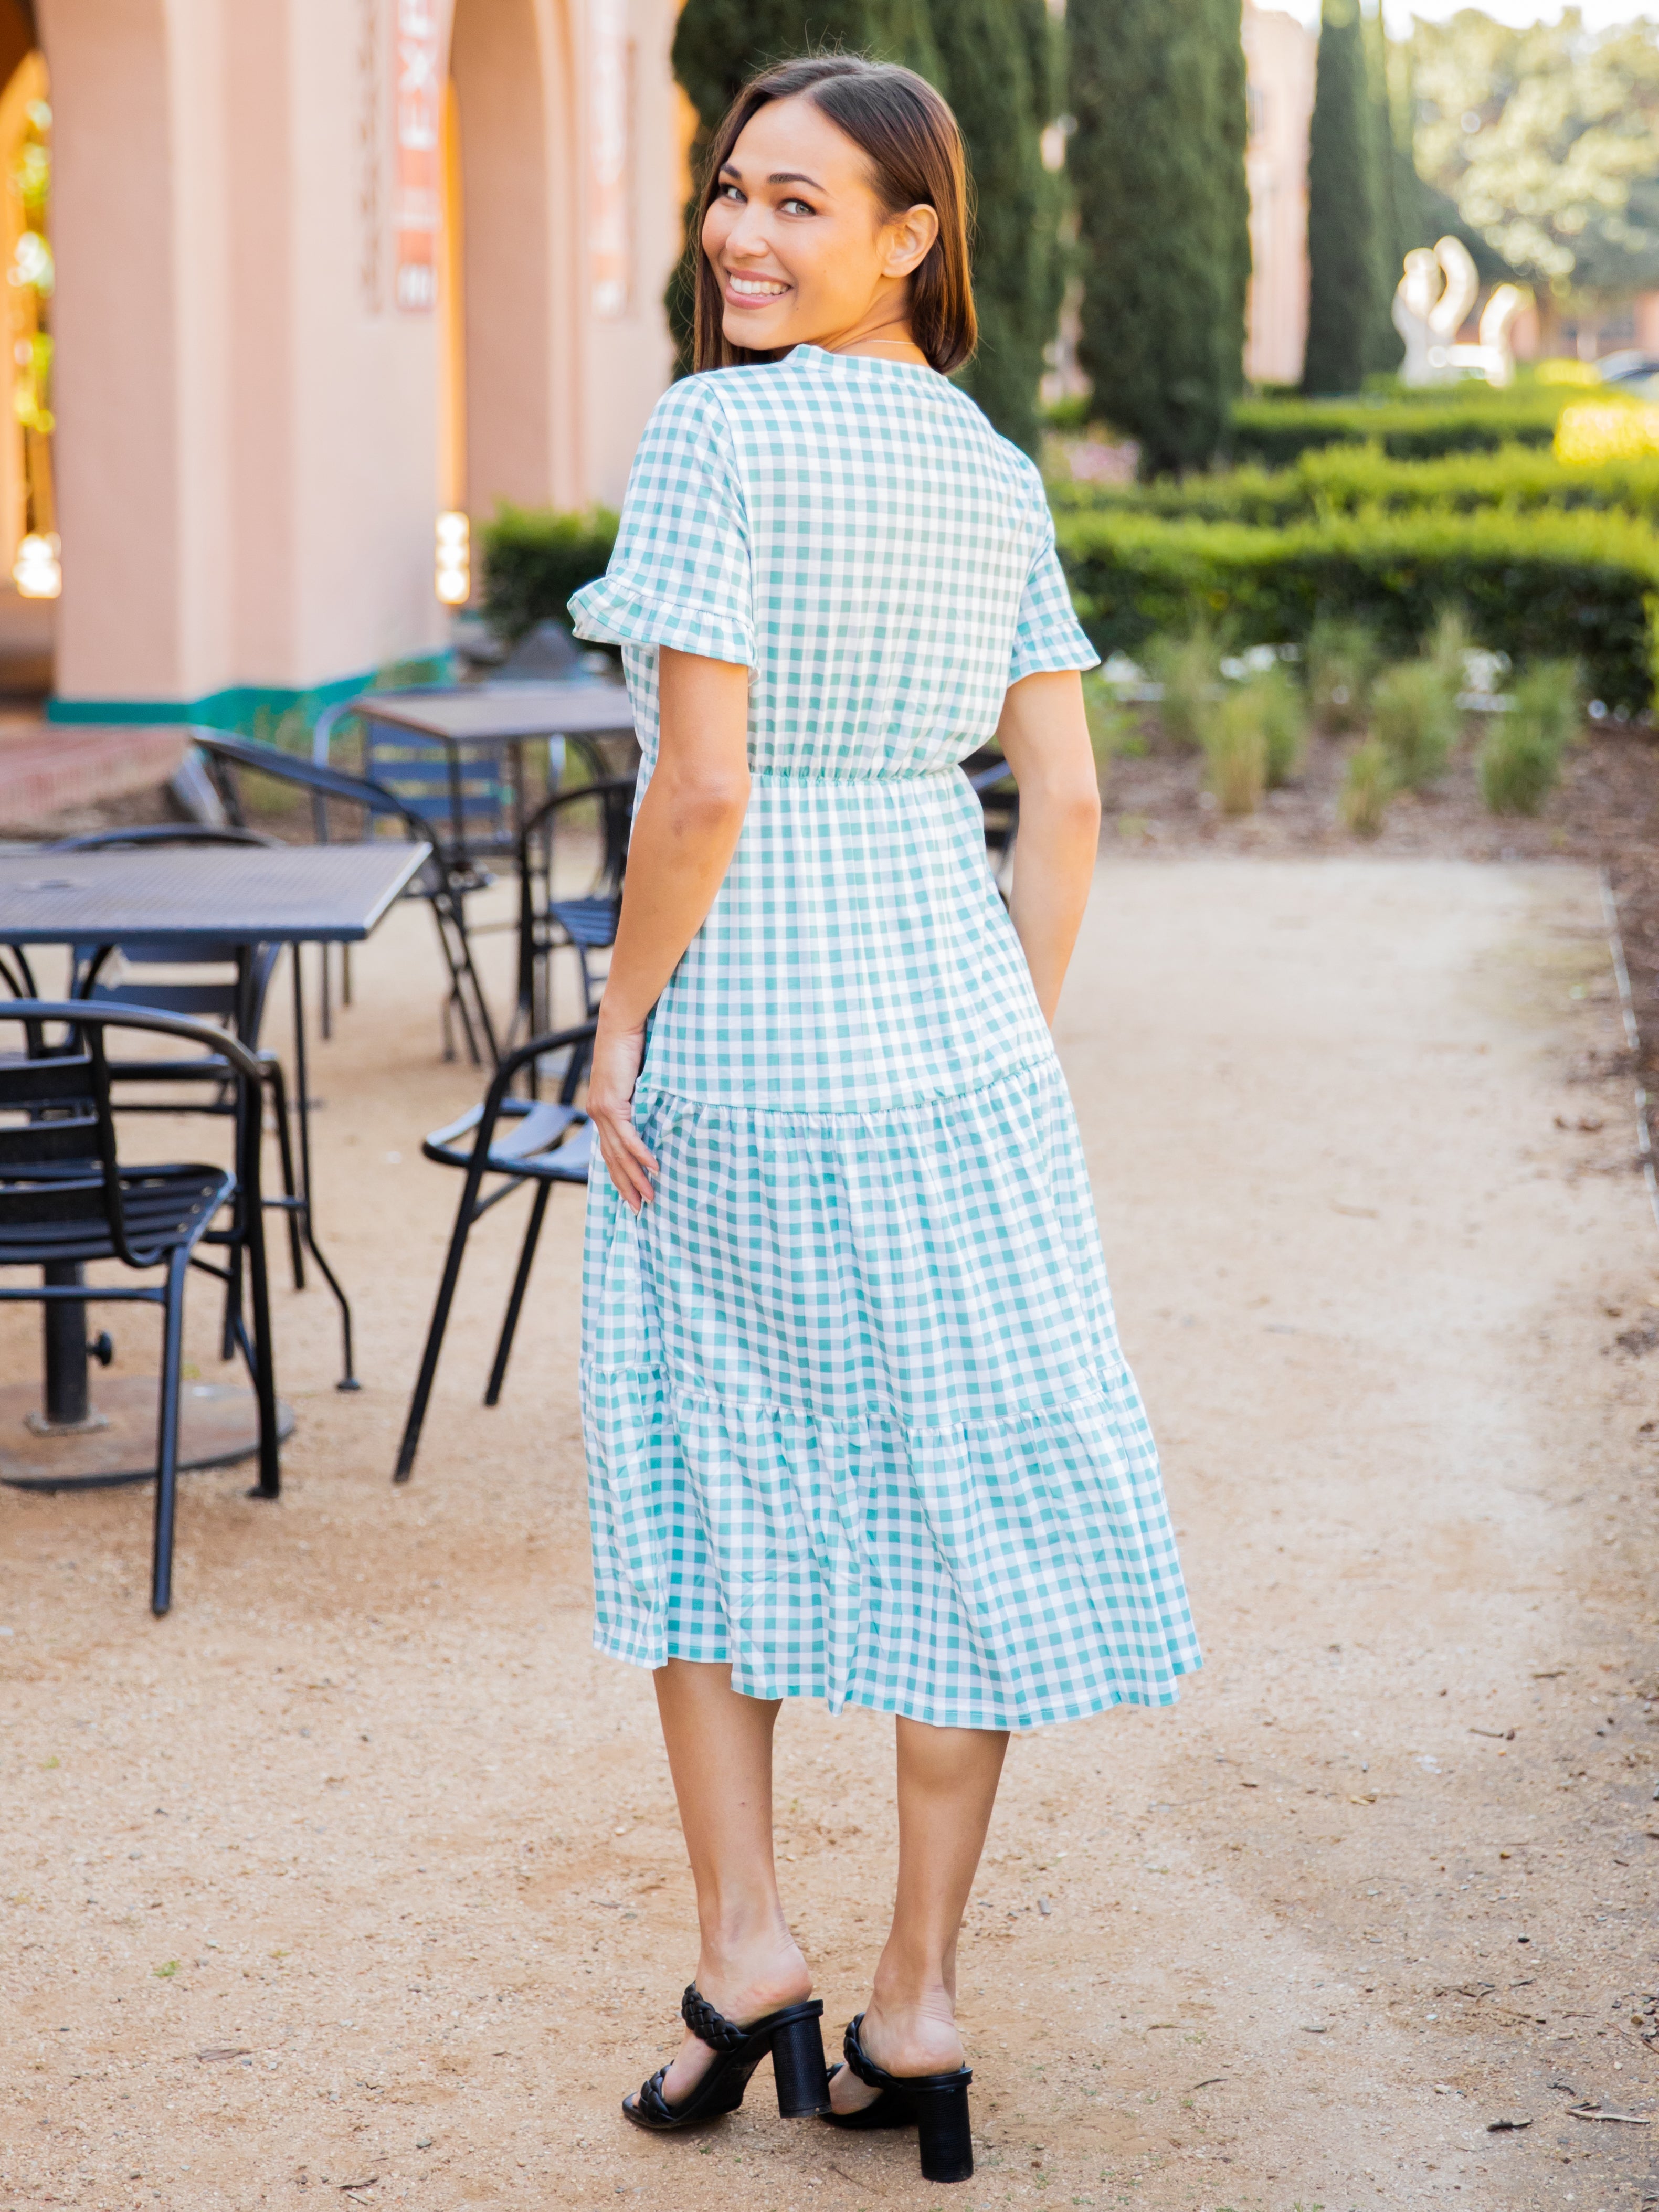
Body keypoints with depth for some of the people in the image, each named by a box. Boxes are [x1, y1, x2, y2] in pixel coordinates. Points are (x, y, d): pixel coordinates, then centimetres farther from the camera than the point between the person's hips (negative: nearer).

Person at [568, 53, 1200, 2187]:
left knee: (696, 1464, 16)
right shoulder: (995, 474, 6)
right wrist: (1012, 1049, 13)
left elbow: (700, 784, -20)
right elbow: (1066, 801, 6)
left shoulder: (712, 433, -15)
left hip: (735, 1033, -5)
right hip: (955, 1022, 5)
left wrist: (619, 1028, -9)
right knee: (960, 1494, 8)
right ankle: (915, 2009, 14)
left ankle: (742, 1945, 13)